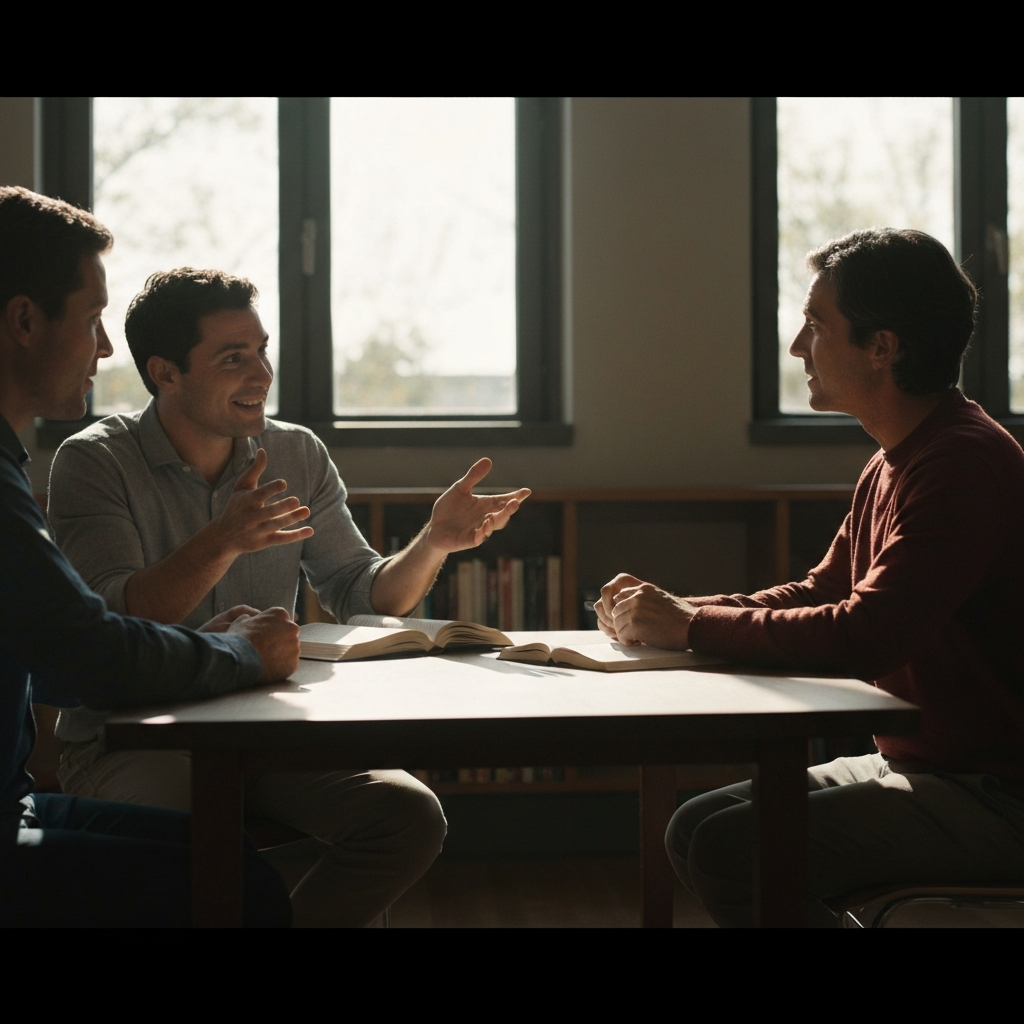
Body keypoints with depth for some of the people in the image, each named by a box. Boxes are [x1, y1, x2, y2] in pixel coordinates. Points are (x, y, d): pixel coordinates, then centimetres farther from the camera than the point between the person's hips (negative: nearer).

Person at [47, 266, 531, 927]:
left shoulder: (299, 456, 9)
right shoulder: (95, 462, -5)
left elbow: (364, 598, 9)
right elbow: (112, 620, -17)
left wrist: (434, 543, -11)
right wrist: (222, 543, -32)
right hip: (131, 741, -4)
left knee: (410, 816, -21)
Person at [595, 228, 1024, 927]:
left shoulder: (968, 463, -21)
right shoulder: (893, 465, 12)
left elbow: (862, 635, -28)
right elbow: (820, 595, 18)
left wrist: (693, 625, -16)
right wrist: (665, 614, 2)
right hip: (918, 764, 10)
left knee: (733, 848, -21)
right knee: (695, 826, 5)